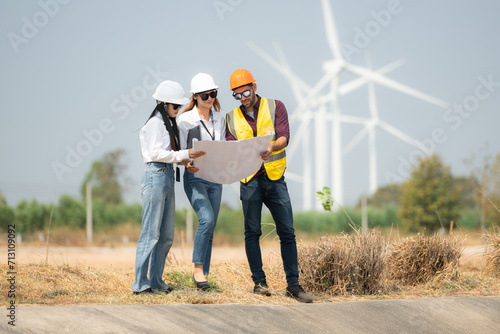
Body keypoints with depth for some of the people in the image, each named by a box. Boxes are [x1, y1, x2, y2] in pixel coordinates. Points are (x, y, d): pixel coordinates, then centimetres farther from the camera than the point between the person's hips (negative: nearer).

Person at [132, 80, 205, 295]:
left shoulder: (169, 124, 20)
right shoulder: (155, 123, -8)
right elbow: (156, 153, -16)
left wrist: (185, 160, 5)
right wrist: (184, 155, -19)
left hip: (168, 176, 10)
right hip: (155, 177, -9)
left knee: (166, 236, 9)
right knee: (151, 234, -9)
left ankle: (156, 282, 13)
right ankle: (140, 284, -6)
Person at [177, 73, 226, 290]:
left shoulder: (220, 120, 10)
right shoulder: (185, 120, -4)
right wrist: (187, 163, -23)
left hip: (215, 178, 5)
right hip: (194, 177, -5)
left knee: (209, 228, 5)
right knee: (207, 218, -24)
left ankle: (203, 274, 10)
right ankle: (198, 269, -16)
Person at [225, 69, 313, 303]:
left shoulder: (275, 107, 5)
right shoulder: (232, 118, 11)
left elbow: (284, 137, -7)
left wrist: (272, 147, -28)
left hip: (275, 178, -1)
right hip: (250, 180, 1)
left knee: (287, 232, -2)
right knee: (252, 232, -1)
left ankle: (293, 284, 2)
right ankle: (259, 281, 7)